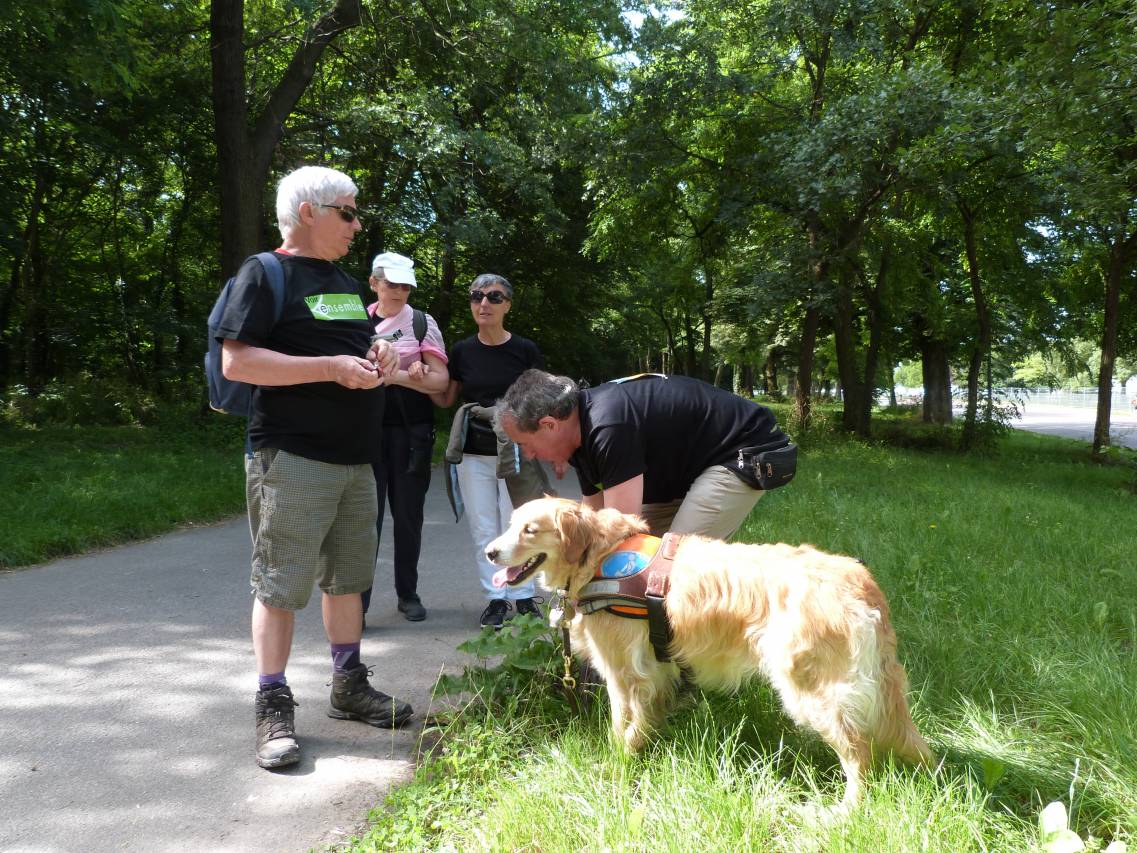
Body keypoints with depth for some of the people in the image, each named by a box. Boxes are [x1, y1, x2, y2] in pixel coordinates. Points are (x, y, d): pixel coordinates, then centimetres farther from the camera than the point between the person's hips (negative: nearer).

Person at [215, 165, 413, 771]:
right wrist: (333, 367, -21)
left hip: (356, 459, 8)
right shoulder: (265, 273, -6)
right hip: (292, 460, -8)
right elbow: (236, 361, -16)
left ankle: (348, 687, 27)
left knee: (347, 577, 14)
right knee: (279, 584, -3)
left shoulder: (345, 283, 19)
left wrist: (378, 355, 4)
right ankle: (274, 710, 7)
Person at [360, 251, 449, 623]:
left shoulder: (421, 322, 3)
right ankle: (358, 600, -1)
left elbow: (441, 381, -3)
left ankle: (408, 594, 21)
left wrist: (398, 376, -18)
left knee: (408, 514, 7)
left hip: (410, 429, 0)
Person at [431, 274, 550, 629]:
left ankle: (523, 597, 13)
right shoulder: (462, 351, 4)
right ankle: (496, 598, 15)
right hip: (473, 455, 3)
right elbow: (446, 399, 12)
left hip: (515, 453, -2)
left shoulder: (525, 350, -2)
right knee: (484, 531, 6)